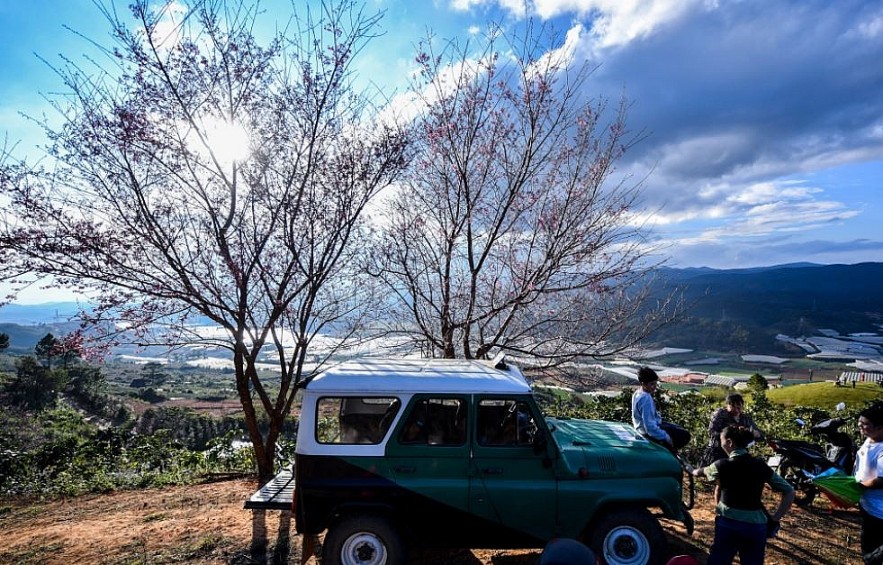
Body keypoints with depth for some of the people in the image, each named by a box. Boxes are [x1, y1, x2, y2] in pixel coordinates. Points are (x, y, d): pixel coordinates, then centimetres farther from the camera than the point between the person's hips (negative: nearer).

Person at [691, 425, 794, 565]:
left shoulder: (723, 465, -6)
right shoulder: (761, 466, 4)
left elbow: (701, 472, 14)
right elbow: (789, 492, 7)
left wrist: (692, 471, 37)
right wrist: (774, 519, 6)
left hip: (729, 524, -4)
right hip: (756, 525, 4)